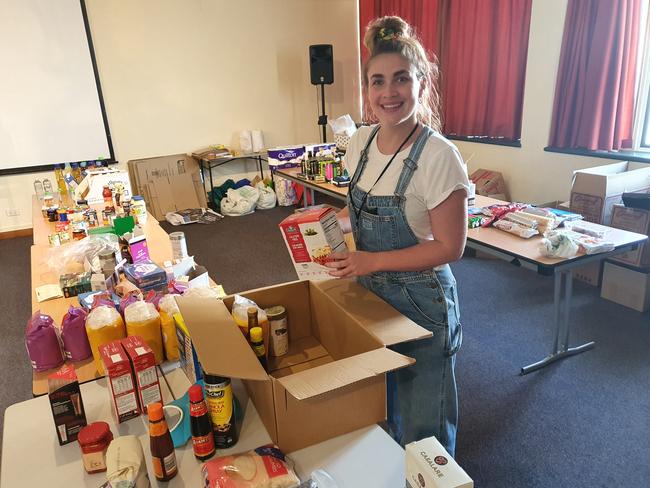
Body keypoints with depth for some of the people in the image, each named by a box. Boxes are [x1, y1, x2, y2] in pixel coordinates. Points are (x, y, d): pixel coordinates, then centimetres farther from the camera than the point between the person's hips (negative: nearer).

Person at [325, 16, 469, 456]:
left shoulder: (438, 156, -22)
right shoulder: (361, 142, -1)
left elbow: (450, 248, -20)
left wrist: (372, 261, -22)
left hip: (421, 303, -6)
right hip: (371, 293, 7)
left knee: (421, 426, 14)